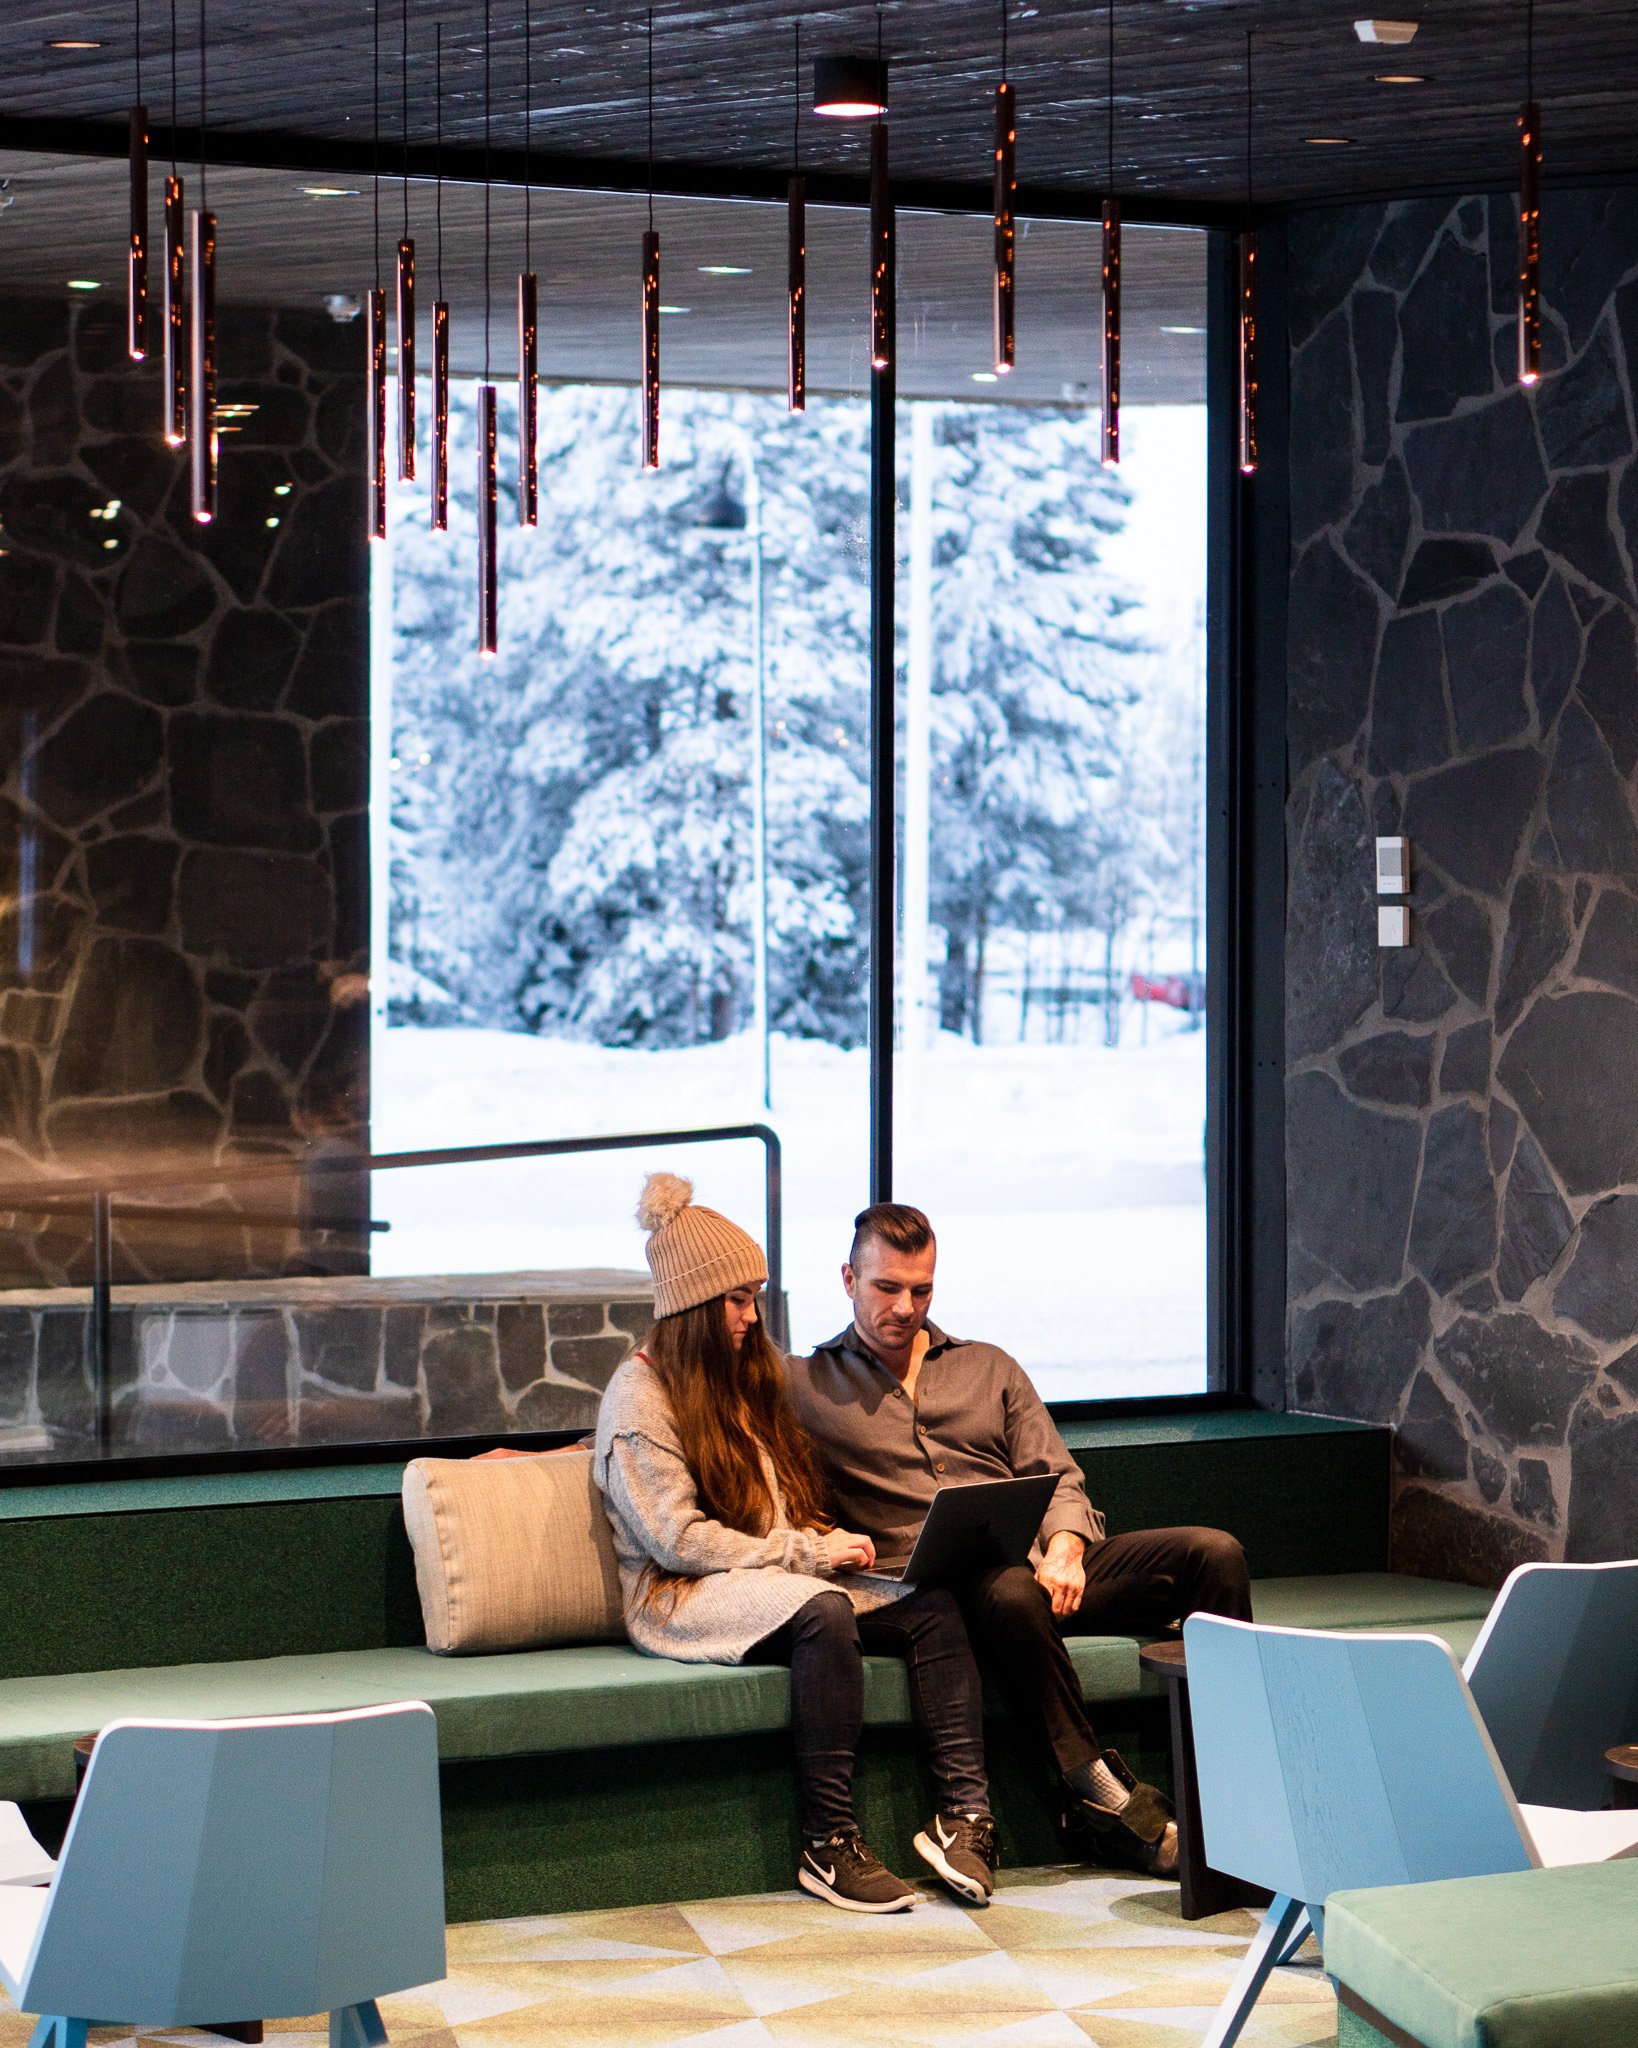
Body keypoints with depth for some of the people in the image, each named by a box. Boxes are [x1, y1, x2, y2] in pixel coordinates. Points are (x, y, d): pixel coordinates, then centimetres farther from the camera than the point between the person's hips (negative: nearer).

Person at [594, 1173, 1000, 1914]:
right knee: (822, 1611, -38)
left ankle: (962, 1812, -28)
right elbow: (678, 1540, -14)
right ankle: (829, 1844, -35)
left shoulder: (747, 1378, 21)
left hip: (779, 1574, 8)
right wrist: (806, 1554, -16)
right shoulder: (640, 1395, -6)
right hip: (681, 1600, -8)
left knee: (932, 1606, -19)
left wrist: (834, 1543, 4)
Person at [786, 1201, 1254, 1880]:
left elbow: (1058, 1479, 15)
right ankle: (1102, 1800, -33)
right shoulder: (803, 1386, 14)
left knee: (1214, 1552, -18)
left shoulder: (989, 1367, 24)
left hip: (1047, 1566, 5)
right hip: (930, 1582, -4)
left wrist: (1063, 1550, -4)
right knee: (1013, 1595, -42)